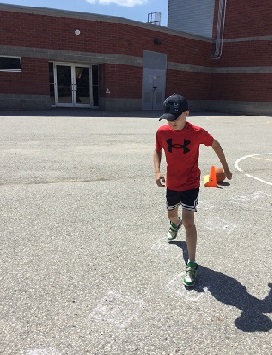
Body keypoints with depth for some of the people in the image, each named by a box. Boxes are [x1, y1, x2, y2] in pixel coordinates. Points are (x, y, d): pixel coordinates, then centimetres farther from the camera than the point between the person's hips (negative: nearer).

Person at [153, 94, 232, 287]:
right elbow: (157, 151, 5)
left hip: (191, 184, -4)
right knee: (172, 214, 25)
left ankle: (192, 265, 1)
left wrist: (225, 168, 6)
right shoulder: (162, 132, -13)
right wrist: (157, 171, -11)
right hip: (172, 183, 4)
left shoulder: (197, 133, -20)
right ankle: (175, 225, 64)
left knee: (188, 221, -12)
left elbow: (216, 145, -1)